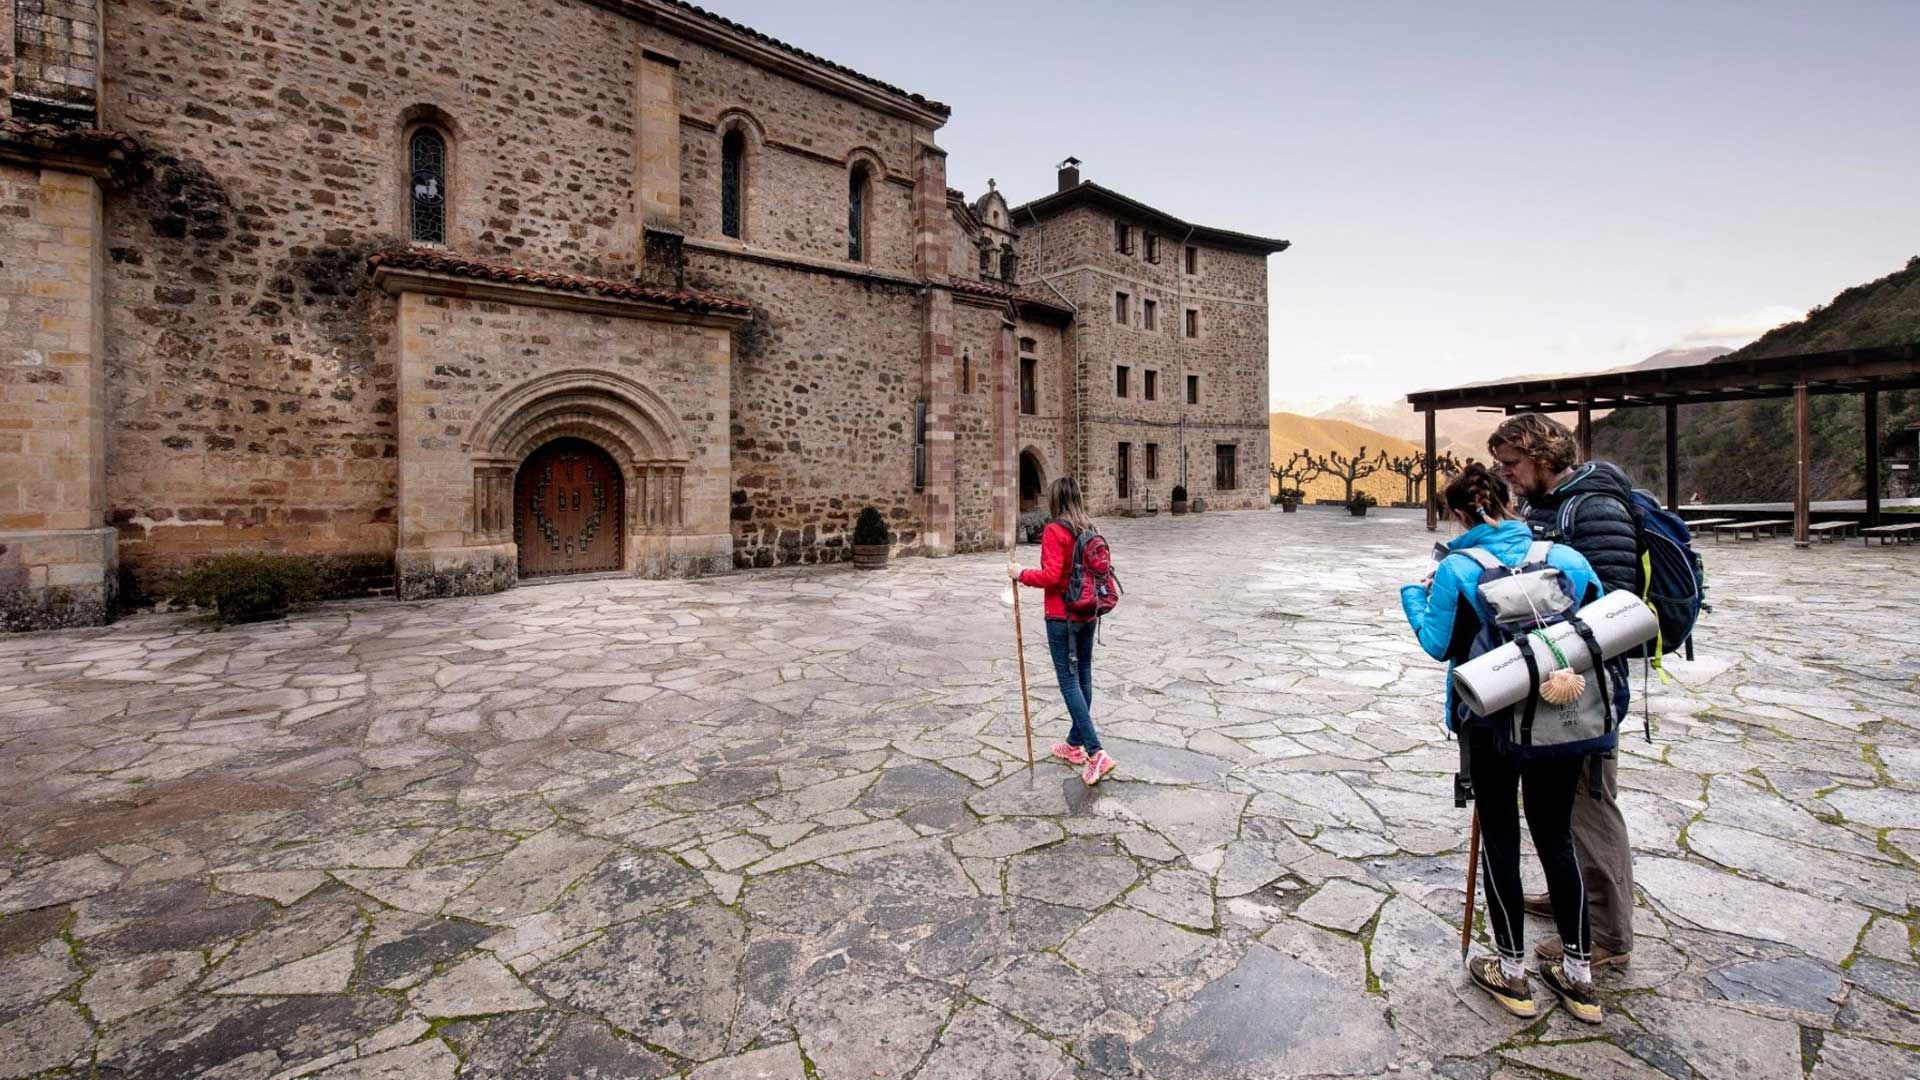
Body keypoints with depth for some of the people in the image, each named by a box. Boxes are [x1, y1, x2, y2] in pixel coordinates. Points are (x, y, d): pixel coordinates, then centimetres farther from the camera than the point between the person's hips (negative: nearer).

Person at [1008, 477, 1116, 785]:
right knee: (1083, 675, 14)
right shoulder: (1090, 529, 7)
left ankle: (1096, 753, -9)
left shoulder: (1055, 530, -16)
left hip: (1062, 616, -8)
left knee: (1069, 680, -3)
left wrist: (1021, 574, -8)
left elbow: (1050, 576, -22)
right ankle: (1075, 744, 29)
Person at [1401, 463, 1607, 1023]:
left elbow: (1439, 644, -10)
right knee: (1555, 835, 17)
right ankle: (1578, 973, 26)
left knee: (1500, 835, 11)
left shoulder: (1456, 569, -13)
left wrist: (1416, 595, 5)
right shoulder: (1566, 558, -3)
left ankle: (1512, 971, 22)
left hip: (1492, 719, -3)